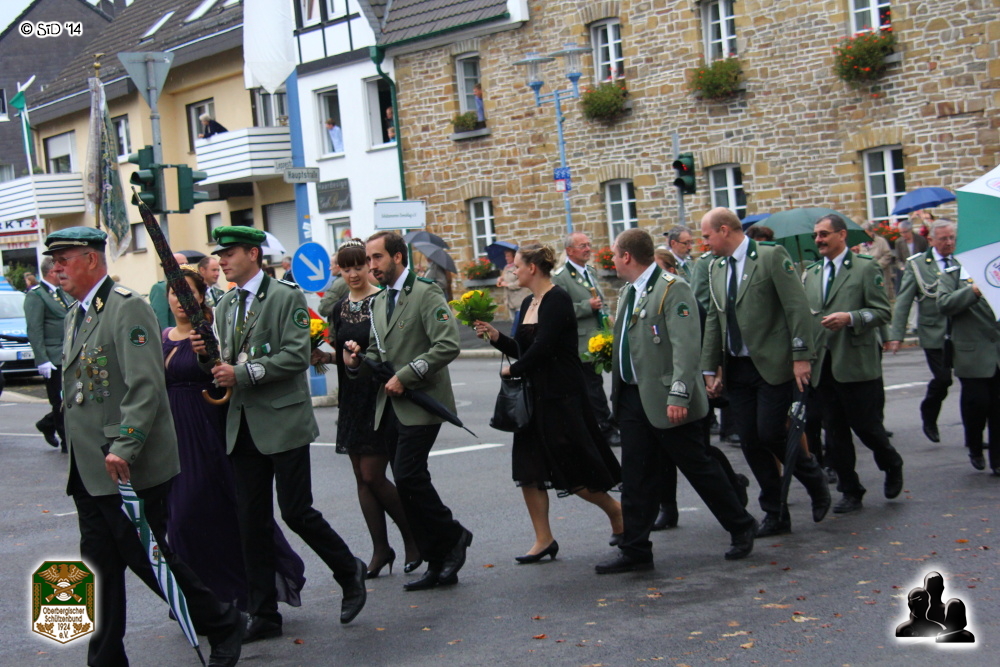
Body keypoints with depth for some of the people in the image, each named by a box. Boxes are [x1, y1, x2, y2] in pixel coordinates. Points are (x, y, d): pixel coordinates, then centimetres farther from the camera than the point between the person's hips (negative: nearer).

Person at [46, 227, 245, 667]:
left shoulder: (127, 308, -13)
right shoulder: (76, 314, 16)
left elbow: (145, 386, -22)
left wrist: (123, 448, -26)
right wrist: (79, 456, 16)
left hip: (131, 470, -8)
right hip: (89, 472, 8)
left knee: (153, 559, 1)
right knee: (100, 569, 10)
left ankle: (223, 626, 19)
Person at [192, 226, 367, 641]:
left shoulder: (286, 297, -5)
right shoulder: (224, 307, 15)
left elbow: (297, 356, -15)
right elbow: (225, 365, 17)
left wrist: (242, 374, -19)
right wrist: (206, 354, -6)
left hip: (282, 421, -6)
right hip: (242, 427, 6)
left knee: (296, 512, -5)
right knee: (252, 521, 6)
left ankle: (350, 572, 20)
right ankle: (263, 614, 13)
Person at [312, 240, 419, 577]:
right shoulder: (339, 309, 11)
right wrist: (325, 357, -3)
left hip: (381, 394, -7)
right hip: (352, 396, 7)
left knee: (373, 475, -8)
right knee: (362, 477, 7)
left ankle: (413, 537, 11)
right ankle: (381, 549, 16)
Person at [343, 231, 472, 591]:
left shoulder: (426, 294, -8)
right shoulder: (379, 302, 17)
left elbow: (448, 345, -18)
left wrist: (405, 376, -18)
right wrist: (356, 361, 1)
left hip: (419, 403, -8)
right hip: (391, 406, 8)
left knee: (408, 477, -17)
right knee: (409, 481, 7)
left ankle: (453, 535, 5)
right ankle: (439, 565, 13)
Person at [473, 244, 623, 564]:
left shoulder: (557, 300, -14)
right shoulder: (528, 303, 13)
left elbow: (542, 348, -20)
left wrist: (512, 370, -7)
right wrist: (495, 336, 2)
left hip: (561, 396, -9)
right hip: (535, 397, 9)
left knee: (573, 471, -2)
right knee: (528, 469, 4)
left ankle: (616, 509, 21)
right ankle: (543, 540, 9)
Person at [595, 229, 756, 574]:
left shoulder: (673, 289, -13)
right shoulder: (628, 292, 15)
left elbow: (686, 345, -20)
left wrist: (678, 395, -26)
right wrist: (618, 391, 17)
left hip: (666, 400, -8)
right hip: (633, 398, 8)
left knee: (699, 467, 3)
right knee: (635, 477, 7)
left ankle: (742, 528, 20)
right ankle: (635, 550, 12)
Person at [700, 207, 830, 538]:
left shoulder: (772, 256, -8)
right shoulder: (716, 268, 12)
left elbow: (797, 307, -12)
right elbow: (713, 321, 16)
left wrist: (801, 356, -17)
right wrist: (710, 369, 12)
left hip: (773, 365, -6)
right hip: (737, 369, 6)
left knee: (770, 434, -10)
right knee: (750, 443, 5)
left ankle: (815, 482, 18)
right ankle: (775, 514, 15)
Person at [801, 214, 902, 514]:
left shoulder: (866, 268, -2)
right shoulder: (810, 274, 15)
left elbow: (882, 311, -7)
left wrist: (850, 318, -22)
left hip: (856, 363, -5)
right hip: (823, 365, 5)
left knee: (866, 425, -1)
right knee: (834, 432, 7)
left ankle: (892, 466, 28)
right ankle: (850, 491, 16)